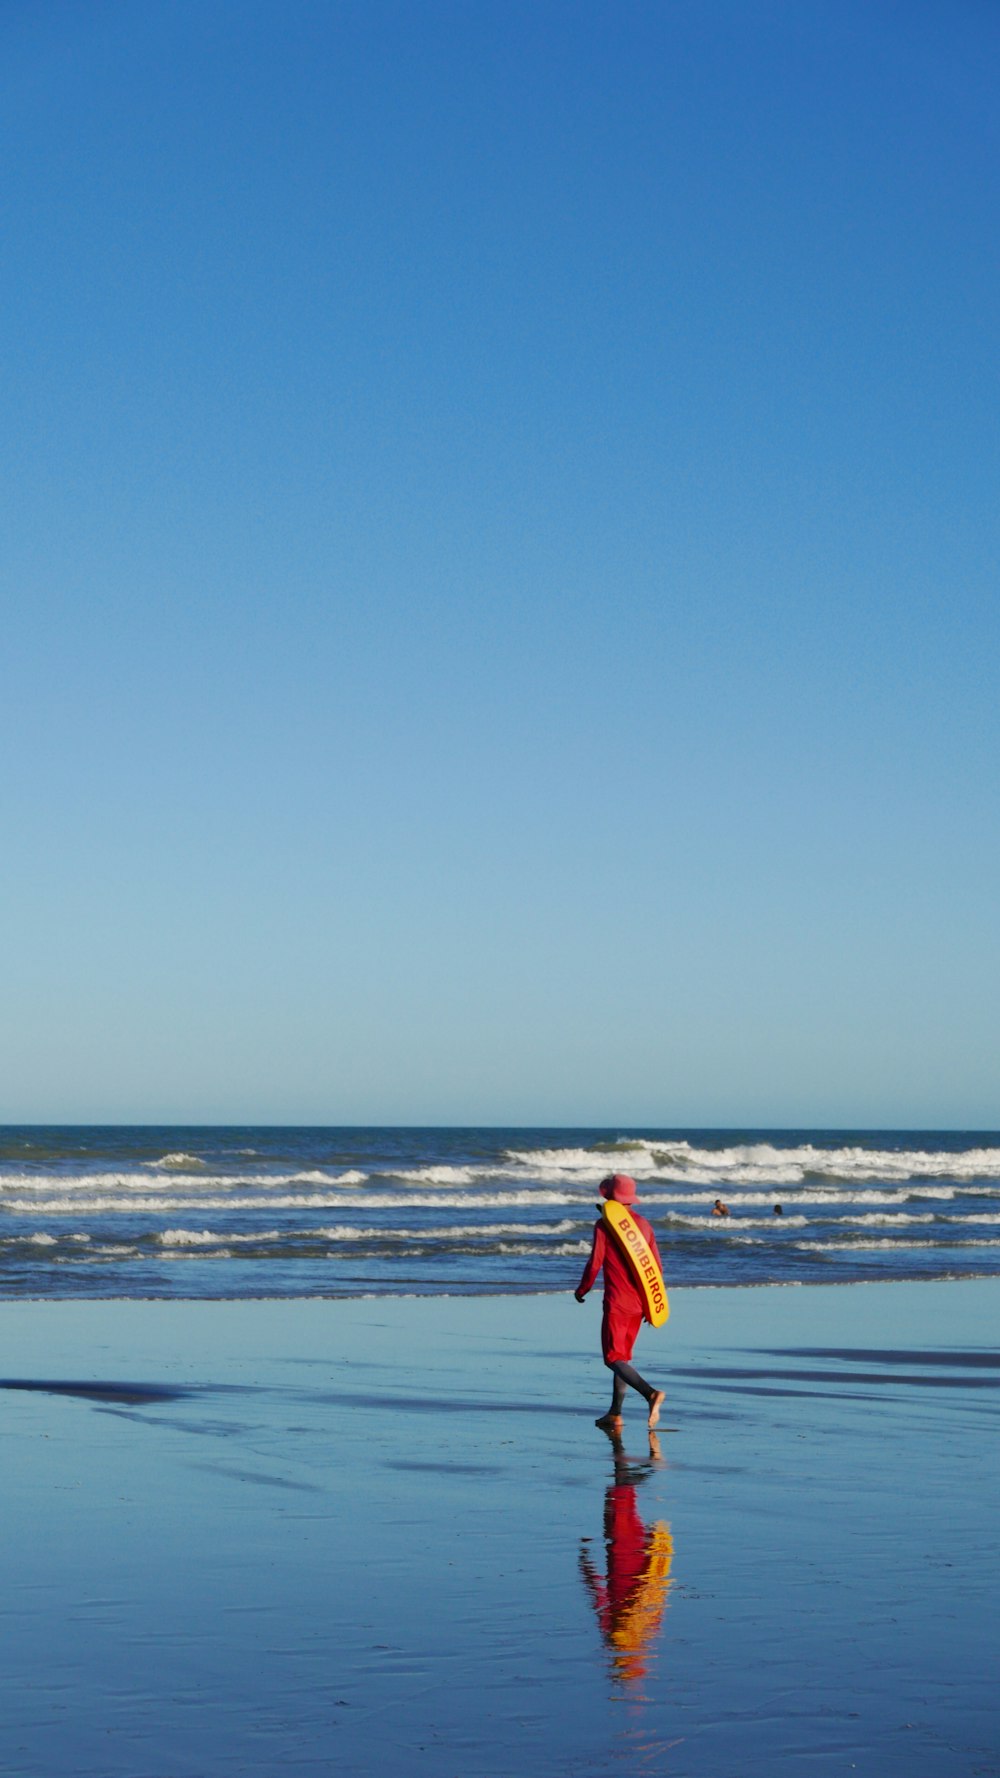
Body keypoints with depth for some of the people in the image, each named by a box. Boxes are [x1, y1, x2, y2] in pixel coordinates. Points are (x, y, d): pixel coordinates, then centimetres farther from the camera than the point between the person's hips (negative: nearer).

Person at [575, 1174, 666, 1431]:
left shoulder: (604, 1224, -8)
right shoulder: (644, 1224, 9)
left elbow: (595, 1262, -11)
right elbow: (656, 1266, 9)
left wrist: (581, 1290, 6)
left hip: (616, 1302, -7)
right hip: (639, 1303, 7)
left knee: (614, 1357, -6)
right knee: (623, 1356, 16)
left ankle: (651, 1393, -28)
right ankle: (615, 1414, 17)